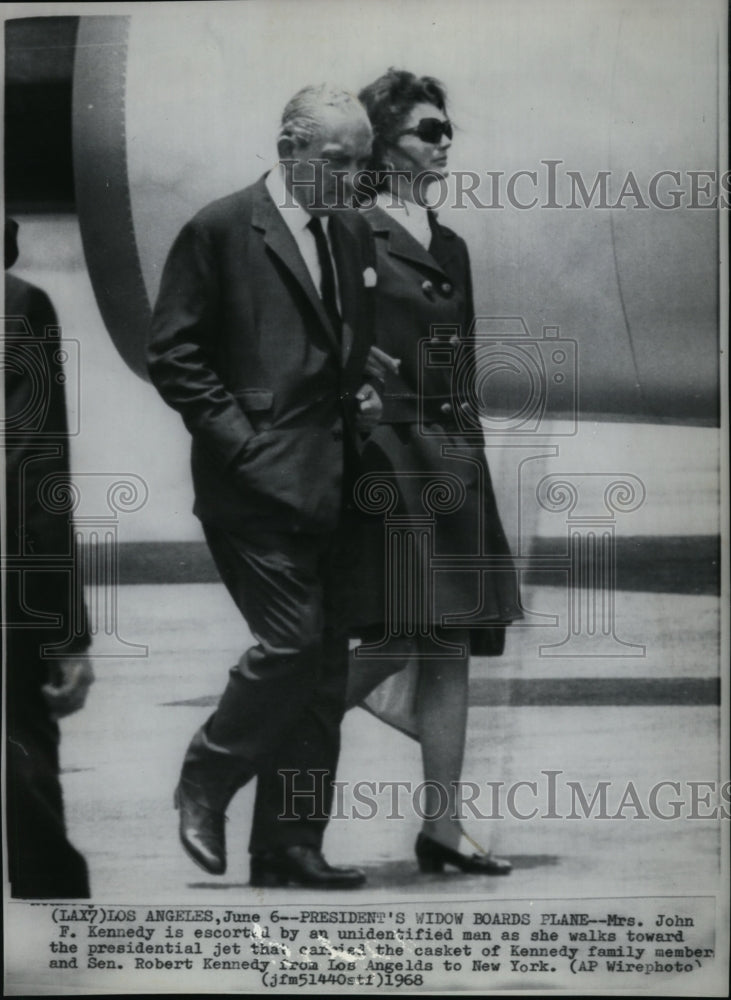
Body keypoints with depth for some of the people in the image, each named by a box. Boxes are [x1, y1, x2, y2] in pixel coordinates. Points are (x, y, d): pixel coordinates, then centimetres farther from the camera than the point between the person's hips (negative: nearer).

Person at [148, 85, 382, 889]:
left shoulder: (352, 235, 16)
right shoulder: (219, 230, -4)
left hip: (328, 484, 7)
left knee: (324, 668, 7)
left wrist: (363, 392, 7)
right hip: (255, 482, -7)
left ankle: (290, 848, 18)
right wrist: (240, 440, -12)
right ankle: (202, 787, 14)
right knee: (291, 642, -13)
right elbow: (173, 355, -6)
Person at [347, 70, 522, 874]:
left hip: (453, 455, 7)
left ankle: (442, 825, 11)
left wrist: (471, 456, 16)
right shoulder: (354, 234, -4)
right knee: (402, 635, -9)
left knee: (452, 642, 4)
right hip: (386, 449, -7)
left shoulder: (451, 247, 18)